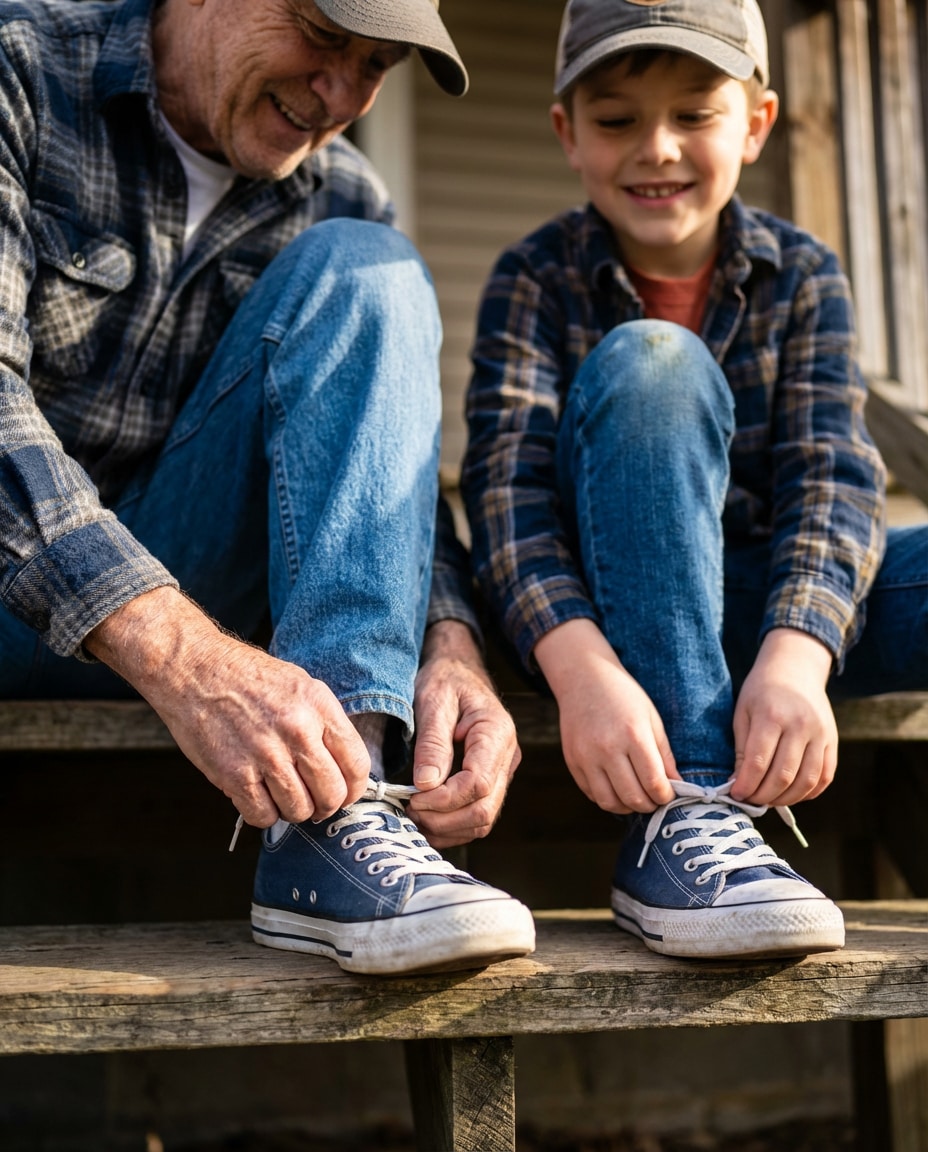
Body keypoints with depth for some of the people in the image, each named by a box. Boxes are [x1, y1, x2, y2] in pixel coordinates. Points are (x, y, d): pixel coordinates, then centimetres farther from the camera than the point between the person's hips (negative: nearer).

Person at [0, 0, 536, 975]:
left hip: (168, 589, 4)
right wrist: (188, 662, -37)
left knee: (357, 269, -15)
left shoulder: (339, 199, 6)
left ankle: (337, 818, -30)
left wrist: (448, 643, -23)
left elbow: (391, 458, 0)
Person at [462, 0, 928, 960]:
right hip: (606, 607, -2)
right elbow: (507, 482, -18)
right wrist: (582, 667, -36)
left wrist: (793, 656, -31)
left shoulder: (802, 276, 3)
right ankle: (677, 820, -35)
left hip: (766, 600, 2)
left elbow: (832, 476, -12)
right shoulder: (536, 280, -3)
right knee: (646, 364, -30)